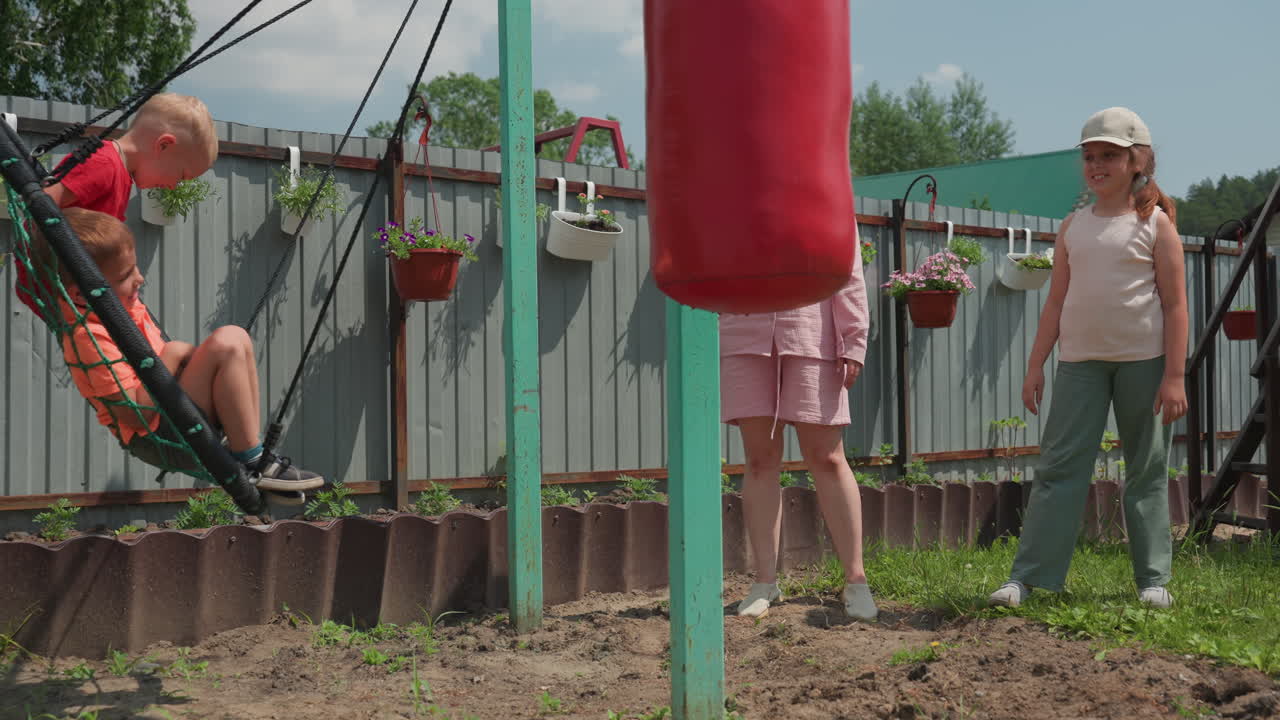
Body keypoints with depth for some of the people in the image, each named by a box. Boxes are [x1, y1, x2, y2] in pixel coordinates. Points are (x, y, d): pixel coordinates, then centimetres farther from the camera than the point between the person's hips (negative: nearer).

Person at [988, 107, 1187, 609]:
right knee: (1060, 466, -3)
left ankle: (1153, 579, 12)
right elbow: (1057, 301, 13)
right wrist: (1035, 366, 6)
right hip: (1081, 360, 3)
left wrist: (1174, 376, -10)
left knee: (1147, 470, 4)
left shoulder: (1155, 223, 0)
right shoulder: (1073, 226, 11)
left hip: (1143, 359, -3)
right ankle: (1028, 576, -5)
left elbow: (1175, 304, -3)